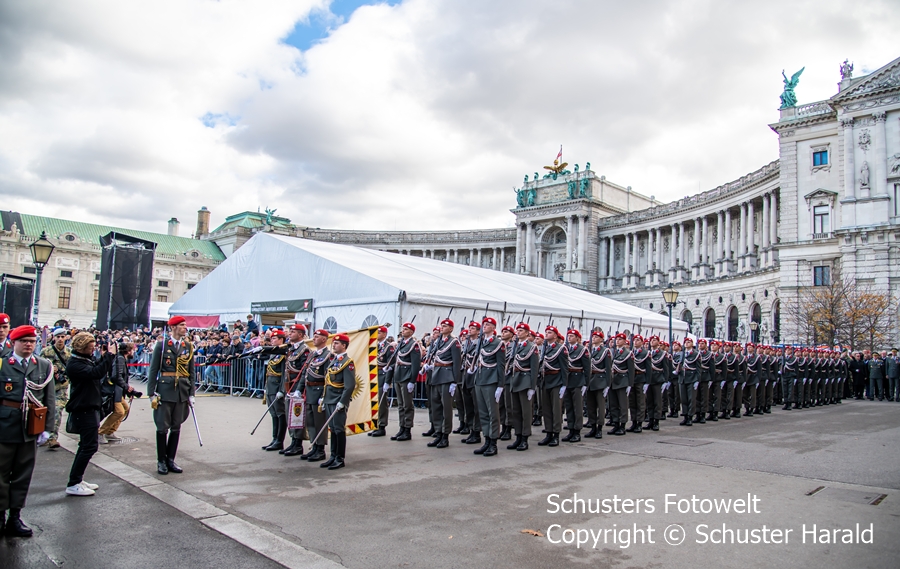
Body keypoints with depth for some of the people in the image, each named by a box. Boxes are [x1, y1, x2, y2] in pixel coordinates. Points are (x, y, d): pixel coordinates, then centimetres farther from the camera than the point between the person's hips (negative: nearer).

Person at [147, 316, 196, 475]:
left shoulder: (188, 346, 8)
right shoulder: (162, 345, -2)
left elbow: (192, 371, 10)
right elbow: (153, 370, -2)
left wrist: (191, 394, 6)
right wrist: (152, 393, -6)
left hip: (182, 392, 3)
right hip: (165, 390, -3)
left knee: (176, 427, 9)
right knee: (163, 427, 3)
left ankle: (171, 460, 19)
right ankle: (161, 461, 15)